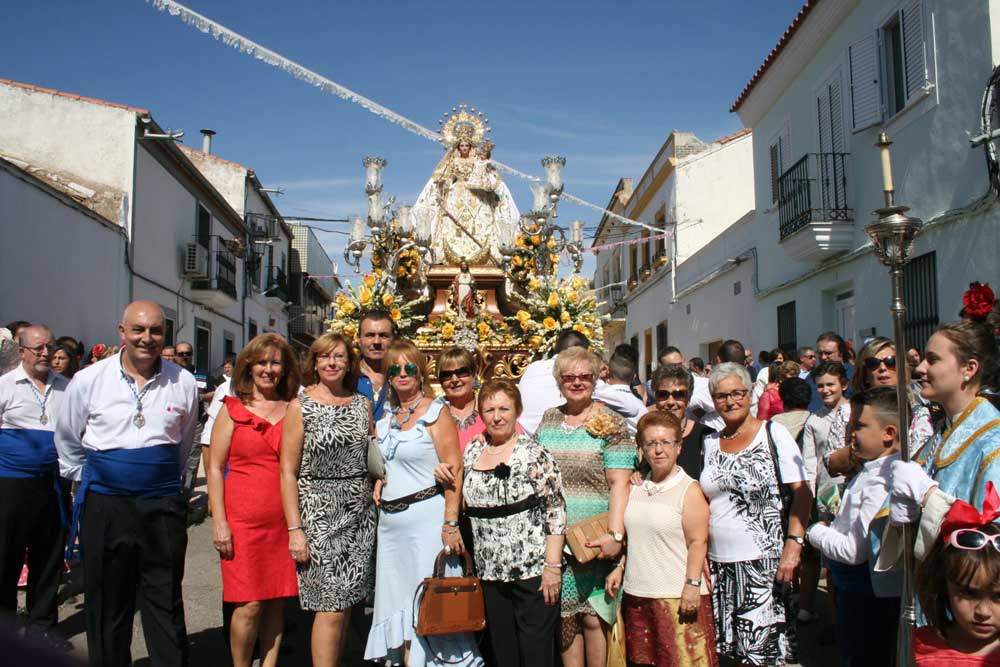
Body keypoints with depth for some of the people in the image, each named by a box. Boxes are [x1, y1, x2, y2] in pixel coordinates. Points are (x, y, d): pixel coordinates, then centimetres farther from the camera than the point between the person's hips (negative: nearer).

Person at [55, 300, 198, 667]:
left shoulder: (183, 383, 1)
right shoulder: (88, 380, -2)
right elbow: (67, 441, 13)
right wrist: (85, 479, 16)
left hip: (163, 506, 0)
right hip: (104, 505, 0)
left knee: (166, 604, 7)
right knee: (107, 604, 11)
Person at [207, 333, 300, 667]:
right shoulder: (232, 409, 3)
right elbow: (214, 467, 1)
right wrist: (219, 522, -7)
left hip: (284, 522, 2)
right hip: (244, 520, -2)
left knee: (277, 601, 7)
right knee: (251, 604, -2)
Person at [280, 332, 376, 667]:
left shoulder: (362, 404, 8)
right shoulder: (301, 406, -3)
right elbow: (288, 471, -5)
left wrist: (376, 501, 1)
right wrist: (294, 529, -10)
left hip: (361, 513, 4)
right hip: (320, 514, -4)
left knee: (346, 602, 9)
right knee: (331, 607, -5)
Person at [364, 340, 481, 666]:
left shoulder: (435, 412, -5)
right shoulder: (385, 418, 13)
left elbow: (454, 470, -12)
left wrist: (450, 523, -19)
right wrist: (378, 483, 8)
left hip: (426, 515, -6)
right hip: (389, 521, 7)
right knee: (398, 602, 11)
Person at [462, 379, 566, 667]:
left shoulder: (534, 454, -8)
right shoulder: (472, 453, 7)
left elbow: (556, 512, -11)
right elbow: (464, 502, 20)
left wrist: (553, 566, -15)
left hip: (534, 570, -5)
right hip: (490, 573, 5)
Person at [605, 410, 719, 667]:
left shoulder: (689, 490, -7)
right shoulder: (636, 488, 12)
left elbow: (698, 542, -11)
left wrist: (692, 585, -16)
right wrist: (619, 568, 13)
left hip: (677, 596, -6)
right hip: (637, 594, 6)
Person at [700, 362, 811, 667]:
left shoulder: (774, 433, -3)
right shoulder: (710, 443, 10)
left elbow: (802, 492, -7)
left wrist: (794, 544, -16)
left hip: (764, 561, -4)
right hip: (718, 563, 4)